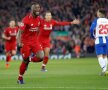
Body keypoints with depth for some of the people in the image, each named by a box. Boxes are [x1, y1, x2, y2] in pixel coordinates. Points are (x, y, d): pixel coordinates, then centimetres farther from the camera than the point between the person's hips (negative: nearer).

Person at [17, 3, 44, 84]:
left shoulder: (39, 19, 1)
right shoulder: (26, 19, -19)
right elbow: (20, 31, -23)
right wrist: (19, 42, -36)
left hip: (35, 41, 5)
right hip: (26, 42, -5)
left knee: (41, 57, -15)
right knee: (25, 61, 0)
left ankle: (30, 60, 18)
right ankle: (20, 78, 19)